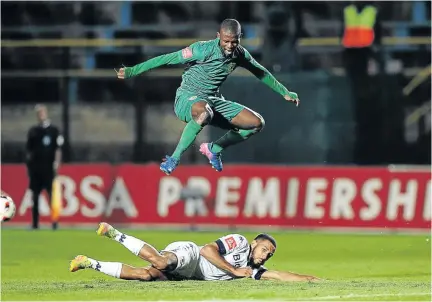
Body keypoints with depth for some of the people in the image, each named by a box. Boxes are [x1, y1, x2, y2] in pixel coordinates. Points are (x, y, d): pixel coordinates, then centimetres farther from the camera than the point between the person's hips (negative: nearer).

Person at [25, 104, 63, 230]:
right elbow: (28, 149, 15)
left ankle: (54, 222, -7)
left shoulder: (54, 130, 3)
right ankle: (35, 223, 8)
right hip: (35, 167, 4)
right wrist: (29, 162, 9)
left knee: (52, 194, -8)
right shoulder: (33, 131, 12)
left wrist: (56, 162, -12)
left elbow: (58, 148, -2)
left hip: (49, 167, -4)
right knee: (35, 195, 4)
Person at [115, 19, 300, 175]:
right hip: (187, 98, -7)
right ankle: (174, 159, -33)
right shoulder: (203, 50, -20)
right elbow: (167, 59, -20)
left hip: (214, 101, 7)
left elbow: (261, 73, 19)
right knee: (204, 112, -44)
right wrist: (132, 71, -22)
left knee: (256, 123, -3)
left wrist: (284, 92, 27)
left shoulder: (240, 54, 0)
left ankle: (214, 149, 16)